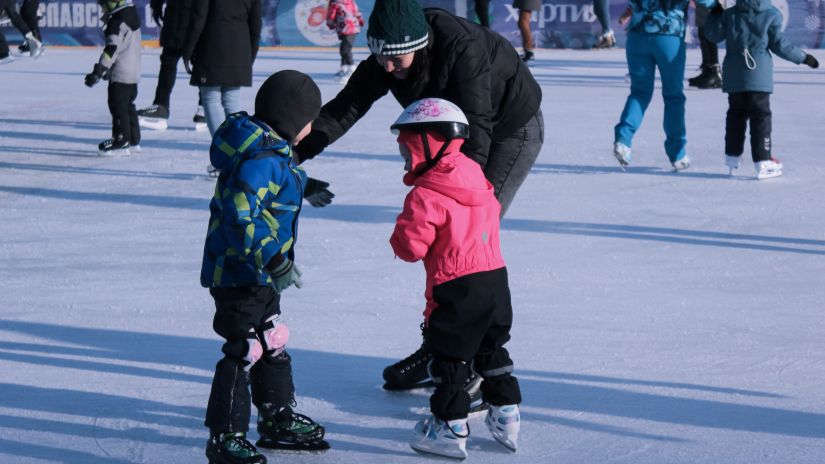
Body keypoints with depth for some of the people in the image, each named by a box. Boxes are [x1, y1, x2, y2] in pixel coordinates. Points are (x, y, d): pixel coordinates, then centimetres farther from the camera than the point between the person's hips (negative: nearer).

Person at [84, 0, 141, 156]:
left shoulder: (118, 21, -20)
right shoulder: (131, 13, 12)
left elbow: (112, 49, -25)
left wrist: (98, 71, -26)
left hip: (121, 73, -10)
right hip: (132, 72, 10)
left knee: (118, 106, -4)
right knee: (128, 106, 17)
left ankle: (122, 141, -2)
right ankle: (133, 140, 24)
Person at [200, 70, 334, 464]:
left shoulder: (270, 150, 8)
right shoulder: (261, 160, -25)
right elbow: (241, 214, -32)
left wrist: (303, 185, 46)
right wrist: (273, 260, -35)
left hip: (260, 274, 11)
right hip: (239, 275, -11)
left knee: (272, 343, 21)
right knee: (243, 351, -7)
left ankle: (279, 420, 35)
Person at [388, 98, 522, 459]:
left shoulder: (426, 195, -15)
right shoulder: (479, 180, 9)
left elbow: (411, 245, -16)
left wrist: (399, 238, 5)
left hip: (456, 289, -8)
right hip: (496, 280, 8)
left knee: (449, 356, 3)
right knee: (492, 350, 20)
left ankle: (450, 428, 7)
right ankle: (506, 418, 25)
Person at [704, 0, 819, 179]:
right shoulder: (771, 16, -5)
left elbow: (713, 35, 8)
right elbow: (779, 45, -3)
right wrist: (803, 57, 9)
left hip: (734, 75, 3)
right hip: (758, 75, -3)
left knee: (736, 113, 17)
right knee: (760, 115, 0)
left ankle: (732, 155, 23)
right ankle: (762, 162, -5)